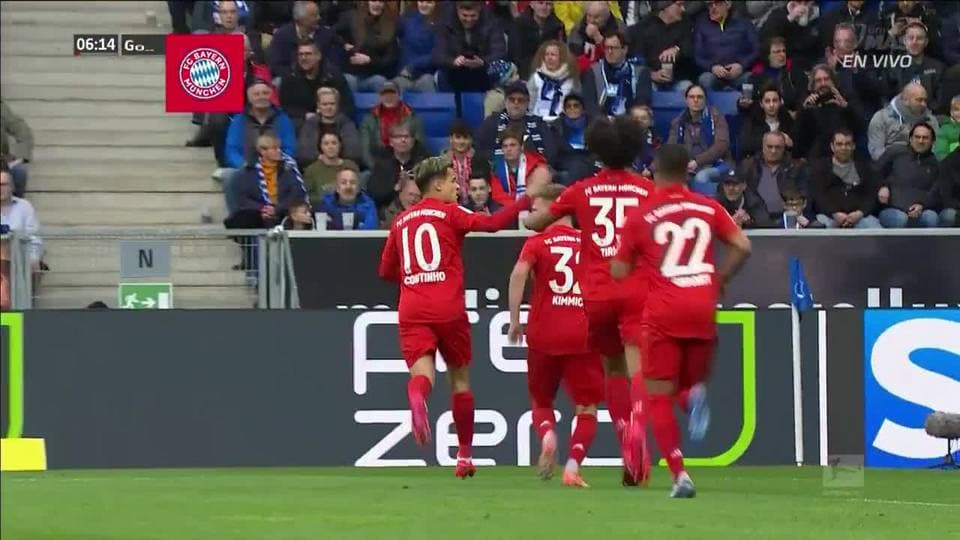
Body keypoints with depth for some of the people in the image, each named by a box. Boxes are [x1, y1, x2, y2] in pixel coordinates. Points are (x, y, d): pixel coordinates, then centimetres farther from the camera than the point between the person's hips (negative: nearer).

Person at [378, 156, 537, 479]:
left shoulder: (401, 221, 16)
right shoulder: (449, 213, 2)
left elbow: (386, 271, 23)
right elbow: (492, 223, -14)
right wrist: (526, 201, -9)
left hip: (411, 311, 3)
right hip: (448, 308, -3)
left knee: (422, 370, -12)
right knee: (459, 377, 13)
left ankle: (417, 395, -51)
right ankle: (465, 456, 19)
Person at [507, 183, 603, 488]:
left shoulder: (537, 242, 2)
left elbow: (519, 273, -16)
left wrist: (514, 320, -12)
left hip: (544, 336, -1)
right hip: (584, 337, 1)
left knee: (541, 400, 19)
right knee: (587, 409, 7)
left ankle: (547, 436, -13)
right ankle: (572, 466, -13)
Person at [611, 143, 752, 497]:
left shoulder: (641, 216, 2)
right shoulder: (708, 208, 8)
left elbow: (619, 271, 6)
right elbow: (742, 246, 0)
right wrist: (719, 280, 15)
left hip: (663, 312, -2)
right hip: (703, 308, 3)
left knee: (658, 397, 4)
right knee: (691, 384, 19)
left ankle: (680, 475, -12)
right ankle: (695, 396, -22)